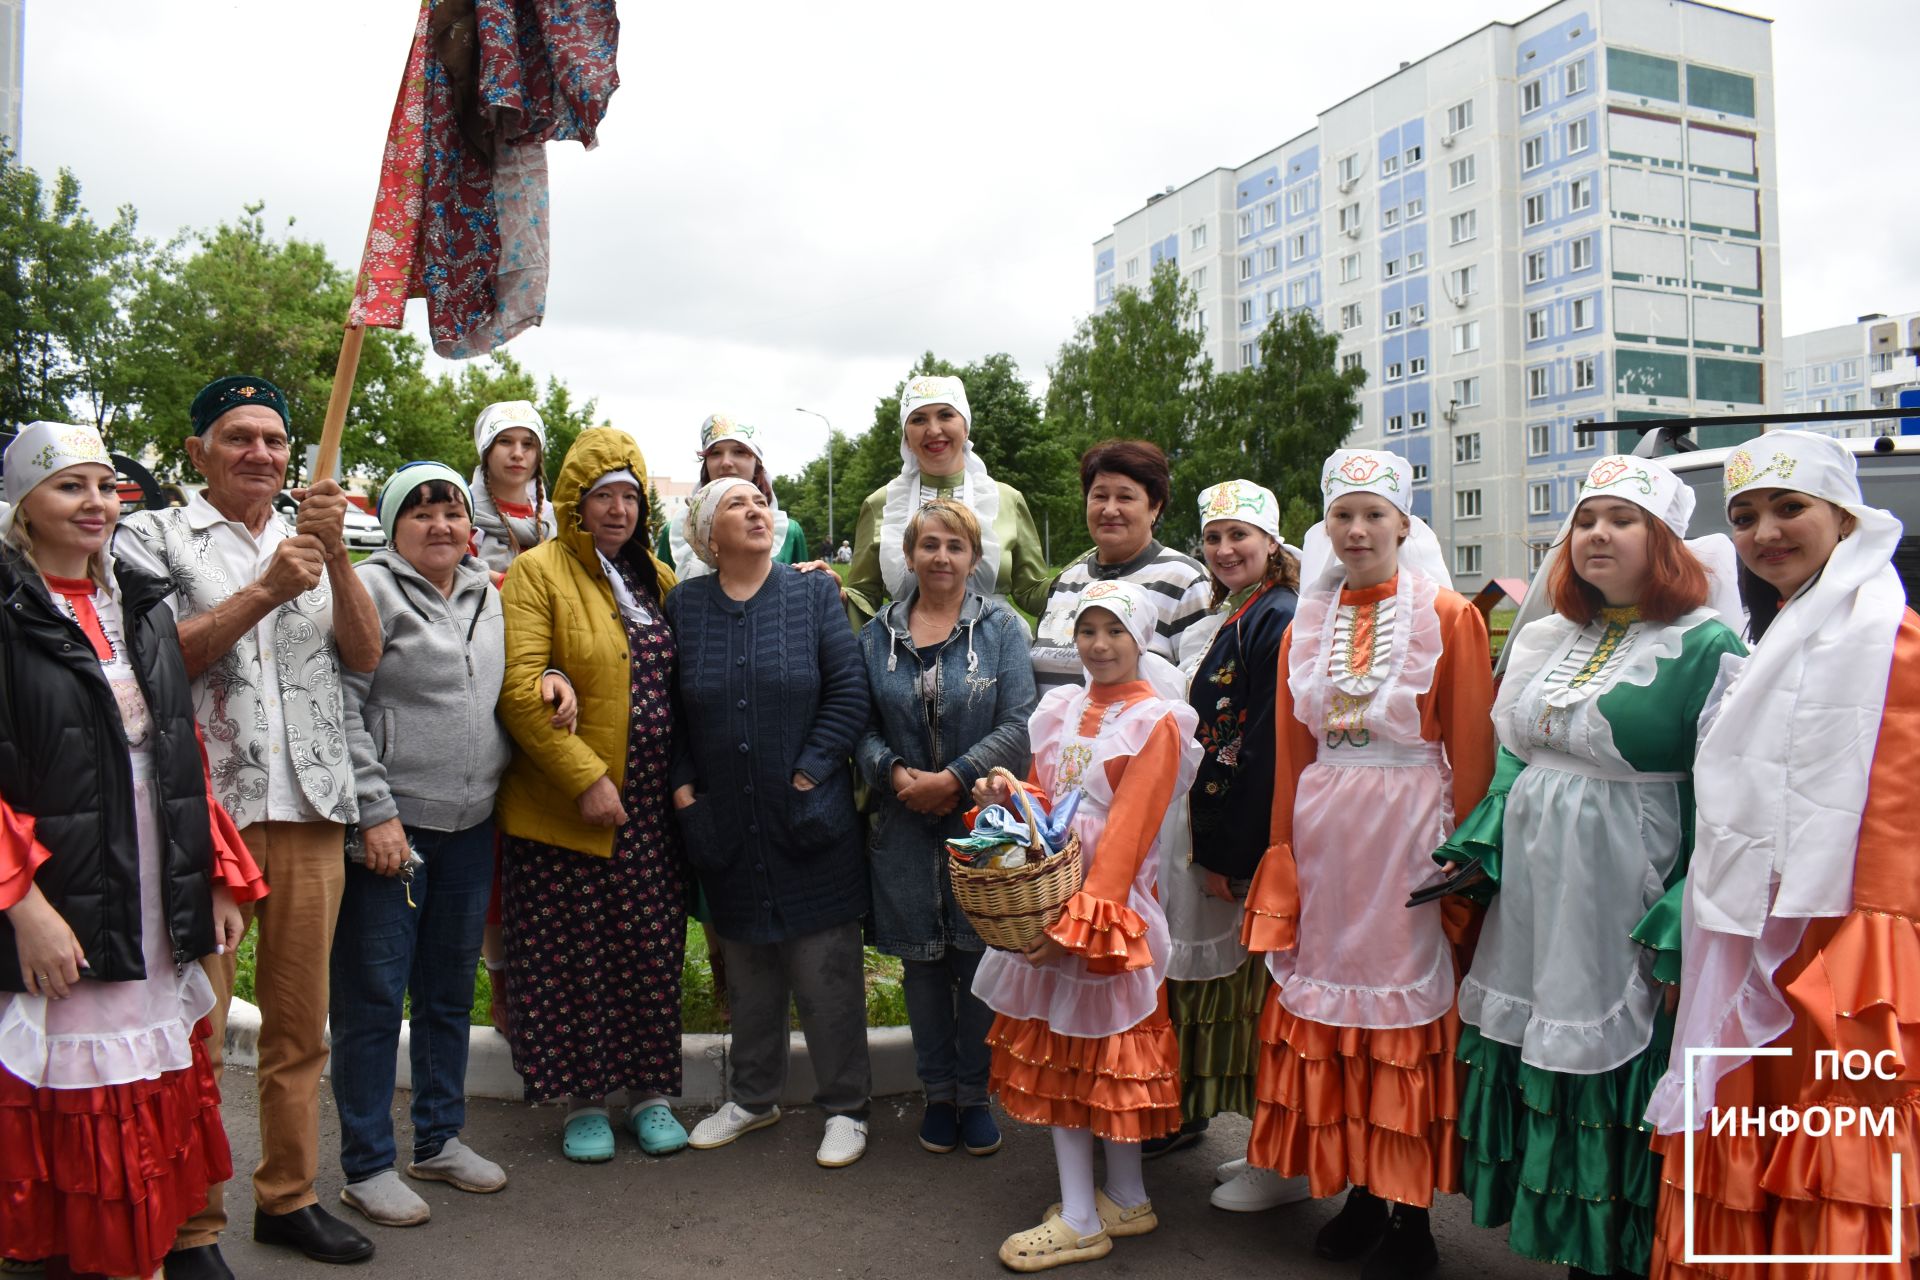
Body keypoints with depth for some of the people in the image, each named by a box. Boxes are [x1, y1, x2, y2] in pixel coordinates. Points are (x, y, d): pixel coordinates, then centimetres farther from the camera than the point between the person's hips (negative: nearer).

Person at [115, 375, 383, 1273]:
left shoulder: (312, 544, 17)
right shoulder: (154, 538, 5)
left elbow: (364, 655, 4)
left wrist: (335, 554, -9)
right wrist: (264, 591, -16)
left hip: (310, 809, 4)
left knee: (300, 1021, 11)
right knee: (195, 1031, 0)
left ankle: (288, 1197, 25)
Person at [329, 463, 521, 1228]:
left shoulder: (486, 595, 12)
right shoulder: (371, 590, -8)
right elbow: (340, 710, -13)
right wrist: (375, 813, -17)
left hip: (470, 827, 7)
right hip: (391, 828, -7)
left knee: (450, 990, 16)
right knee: (374, 998, 3)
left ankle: (439, 1140, 31)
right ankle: (366, 1165, 16)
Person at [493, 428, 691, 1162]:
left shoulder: (656, 578, 13)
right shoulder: (538, 572, -5)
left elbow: (680, 683, 20)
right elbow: (520, 691, -14)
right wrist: (586, 776, -17)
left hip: (651, 806, 5)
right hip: (566, 807, -4)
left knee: (653, 951, 9)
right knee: (573, 955, 4)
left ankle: (652, 1090, 23)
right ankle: (583, 1100, 19)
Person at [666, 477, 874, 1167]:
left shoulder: (814, 594, 0)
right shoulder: (684, 605, 5)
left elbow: (848, 695, -5)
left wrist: (810, 773, -11)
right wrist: (681, 786, -1)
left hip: (811, 822, -2)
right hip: (727, 826, 2)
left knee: (826, 969, 3)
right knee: (746, 969, 16)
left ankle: (845, 1107, 20)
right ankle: (752, 1097, 34)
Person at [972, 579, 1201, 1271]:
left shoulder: (1154, 721, -10)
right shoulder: (1062, 708, 9)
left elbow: (1126, 836, -16)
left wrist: (1082, 918, -20)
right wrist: (1009, 795, -8)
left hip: (1110, 906, -6)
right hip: (1048, 901, 6)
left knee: (1107, 1052, 6)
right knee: (1056, 1054, 10)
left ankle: (1105, 1210, 21)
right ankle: (1079, 1208, 22)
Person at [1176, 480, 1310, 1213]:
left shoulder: (1279, 621, -15)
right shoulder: (1226, 622, 15)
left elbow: (1265, 748, -20)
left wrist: (1229, 855, -19)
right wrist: (1212, 848, 13)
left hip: (1256, 844, -9)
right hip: (1221, 837, 9)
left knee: (1261, 992, 0)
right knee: (1239, 986, 15)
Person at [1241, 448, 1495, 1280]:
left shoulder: (1448, 617, -1)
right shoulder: (1306, 626, 11)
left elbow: (1472, 747, -4)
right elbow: (1291, 752, 12)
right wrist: (1284, 849, 8)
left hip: (1410, 827, -4)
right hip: (1324, 827, 4)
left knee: (1409, 1001, 1)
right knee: (1330, 993, 8)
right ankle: (1360, 1191, 24)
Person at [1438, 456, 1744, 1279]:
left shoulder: (1704, 647, -9)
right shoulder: (1543, 640, 11)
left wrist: (1684, 930, -18)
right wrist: (1473, 855, 6)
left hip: (1620, 904, -6)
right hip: (1530, 904, 7)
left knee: (1616, 1084, 2)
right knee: (1533, 1069, 13)